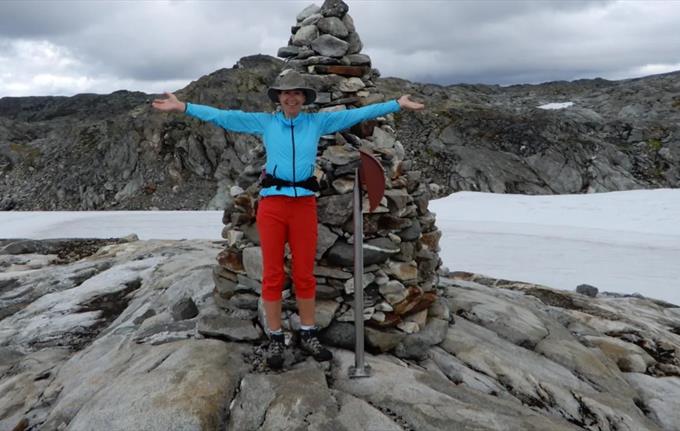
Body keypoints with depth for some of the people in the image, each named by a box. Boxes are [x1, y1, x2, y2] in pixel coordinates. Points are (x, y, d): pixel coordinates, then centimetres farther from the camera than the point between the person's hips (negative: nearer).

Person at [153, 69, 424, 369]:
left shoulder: (318, 122, 9)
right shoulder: (264, 122, 7)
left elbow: (357, 114, 8)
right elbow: (223, 116, 4)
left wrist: (397, 105, 7)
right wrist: (182, 107, -1)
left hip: (304, 205, 1)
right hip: (272, 204, 0)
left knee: (304, 274, 7)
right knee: (273, 275, 3)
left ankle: (308, 335, 22)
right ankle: (275, 339, 16)